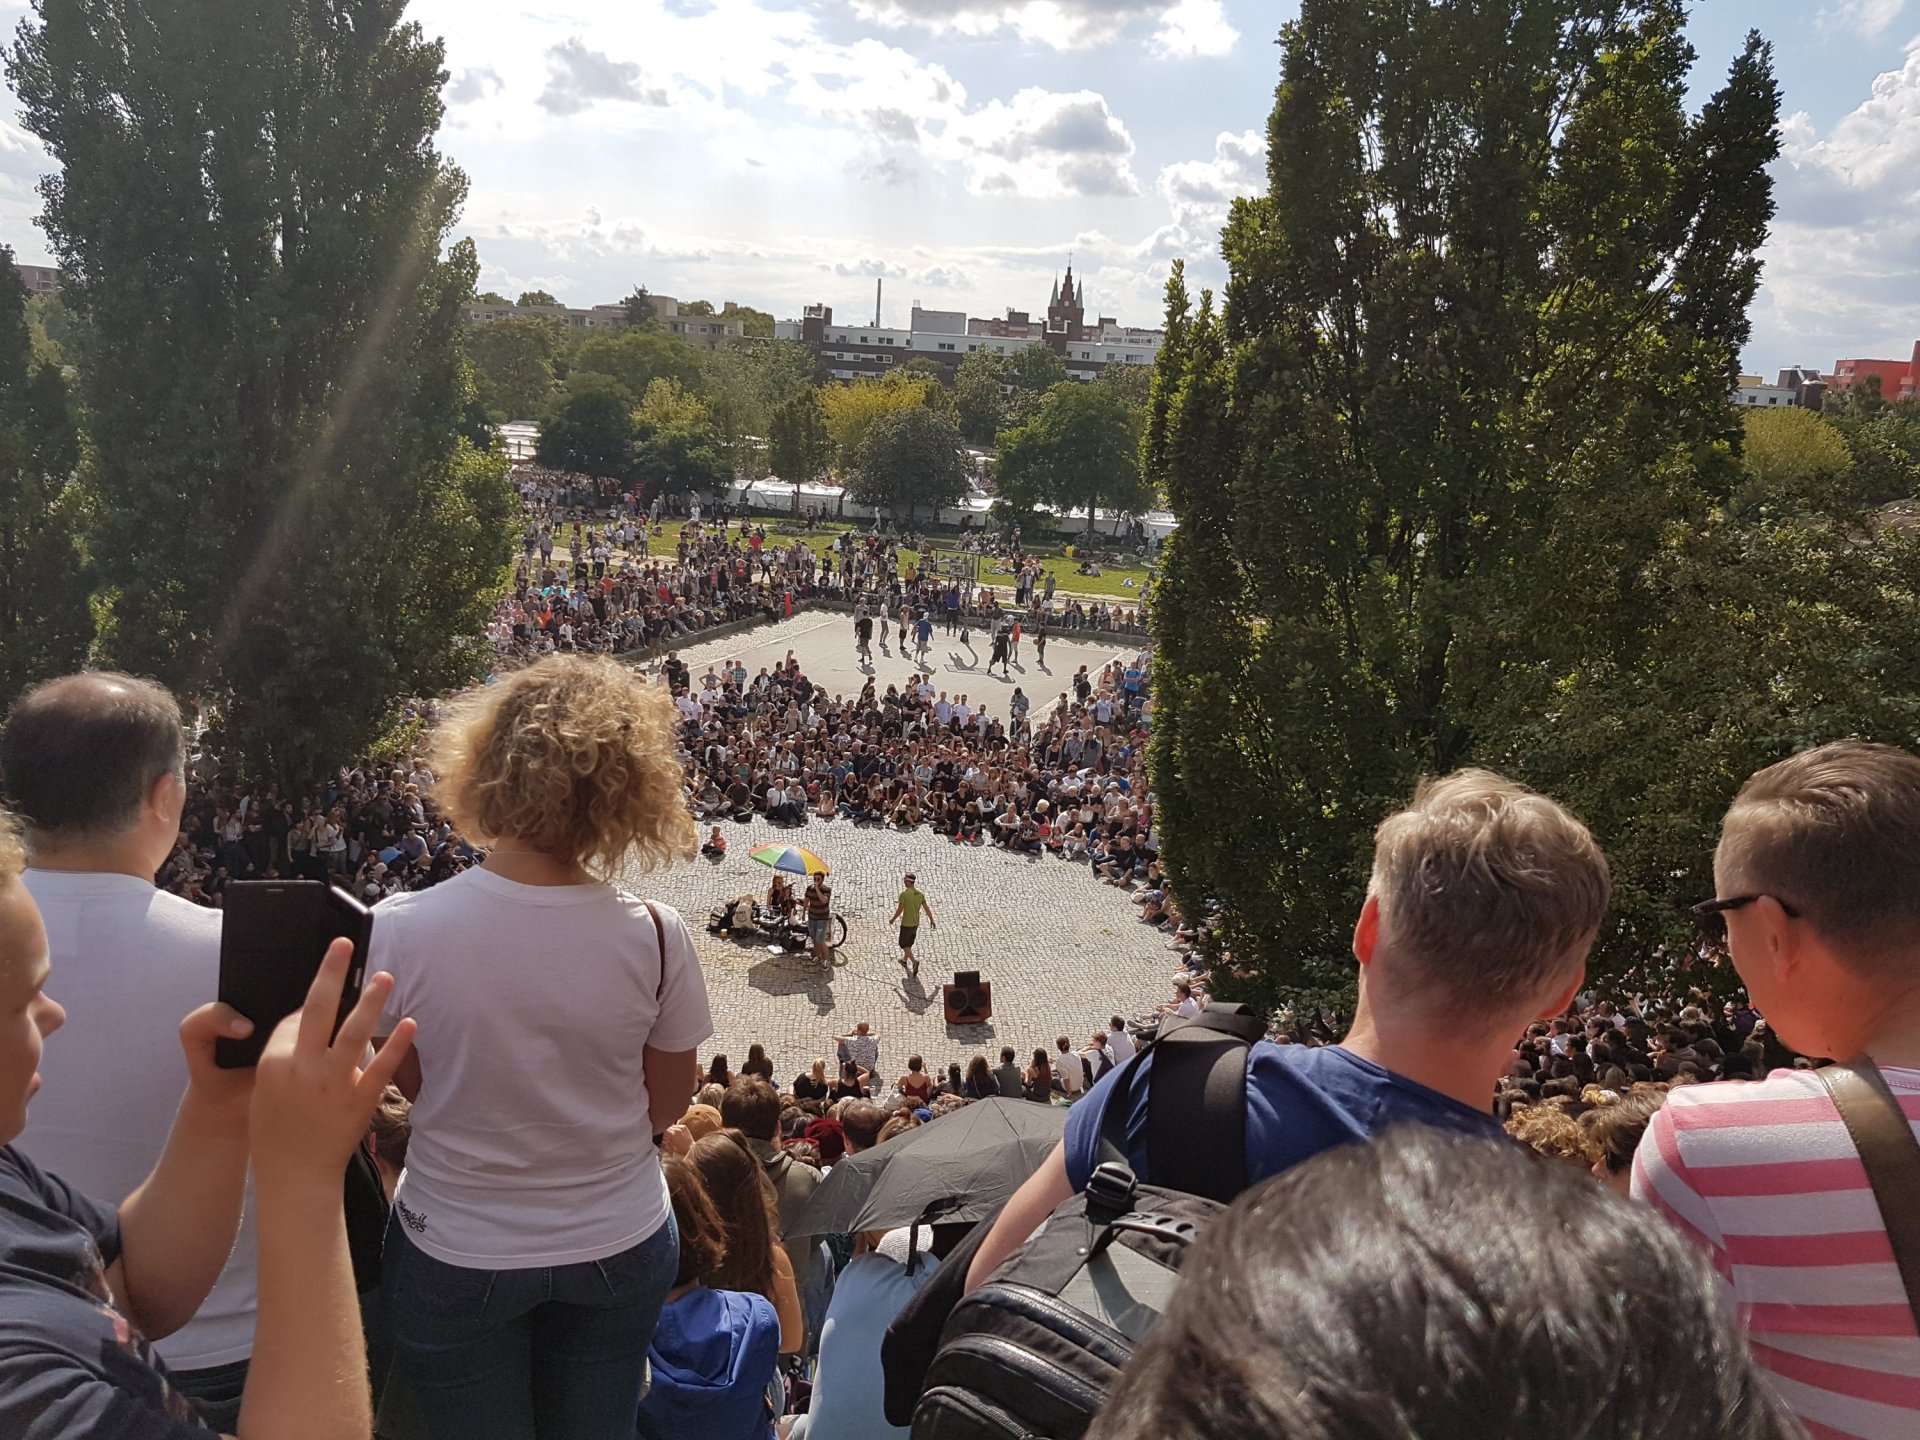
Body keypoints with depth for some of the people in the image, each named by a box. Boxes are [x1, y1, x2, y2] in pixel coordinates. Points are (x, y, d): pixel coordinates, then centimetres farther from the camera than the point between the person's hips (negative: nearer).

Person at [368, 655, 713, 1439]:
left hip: (457, 1252, -1)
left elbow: (410, 1084, -6)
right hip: (619, 1246, 1)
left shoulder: (400, 931, -23)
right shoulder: (654, 936, -21)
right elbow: (668, 1102, -6)